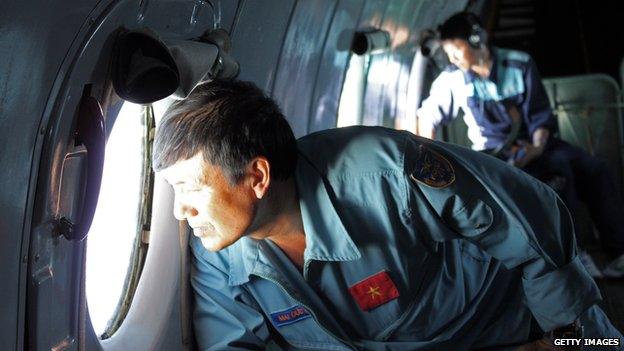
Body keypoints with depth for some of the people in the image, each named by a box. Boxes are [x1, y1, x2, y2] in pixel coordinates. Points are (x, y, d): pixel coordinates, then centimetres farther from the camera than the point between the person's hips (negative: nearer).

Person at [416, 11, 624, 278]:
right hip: (496, 154, -3)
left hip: (535, 142, 3)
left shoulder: (520, 64, -3)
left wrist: (537, 147, -17)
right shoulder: (452, 80, -4)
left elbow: (540, 114, 0)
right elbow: (427, 117, 6)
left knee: (595, 170, -17)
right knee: (558, 170, -30)